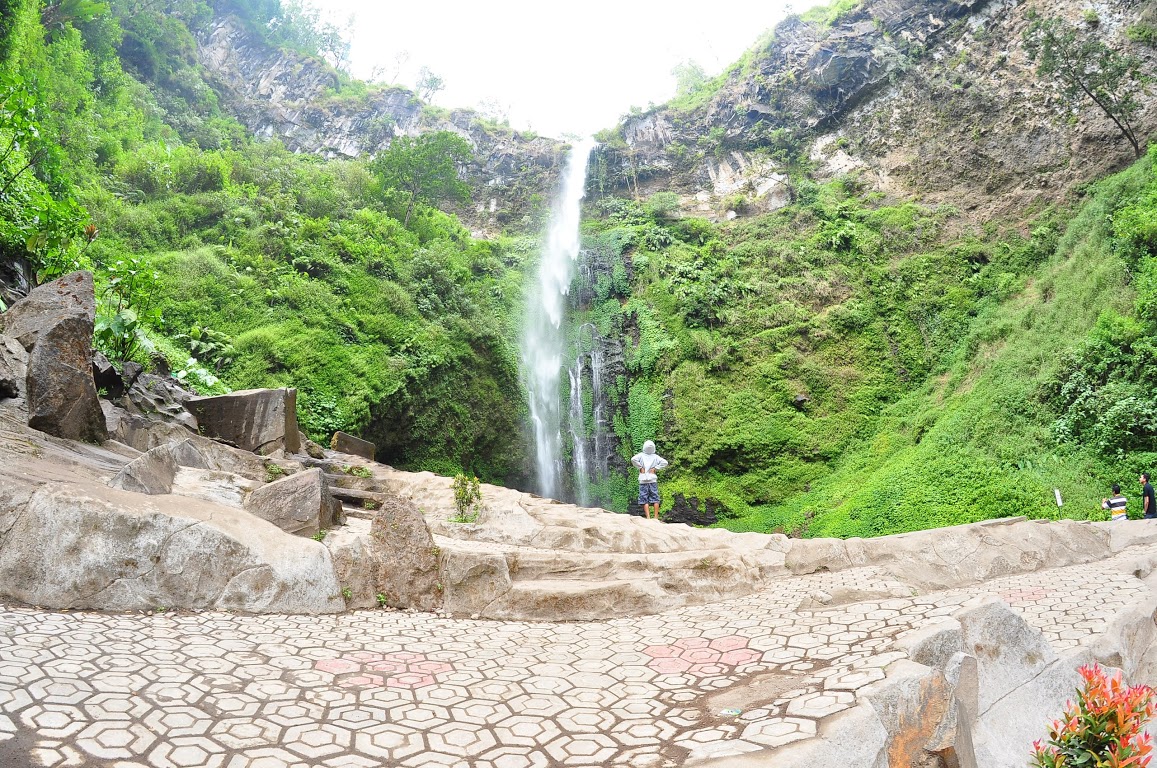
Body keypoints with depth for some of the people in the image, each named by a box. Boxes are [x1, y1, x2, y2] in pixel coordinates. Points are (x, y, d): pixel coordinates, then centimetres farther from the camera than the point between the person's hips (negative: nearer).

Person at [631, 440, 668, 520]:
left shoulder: (641, 455, 0)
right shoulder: (655, 456, 5)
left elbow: (633, 459, -16)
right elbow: (664, 462, -4)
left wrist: (640, 467, -5)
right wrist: (655, 468, 0)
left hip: (643, 481, -1)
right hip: (653, 480, 1)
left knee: (645, 500, 0)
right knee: (655, 499, 5)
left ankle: (648, 517, -8)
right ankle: (656, 517, 1)